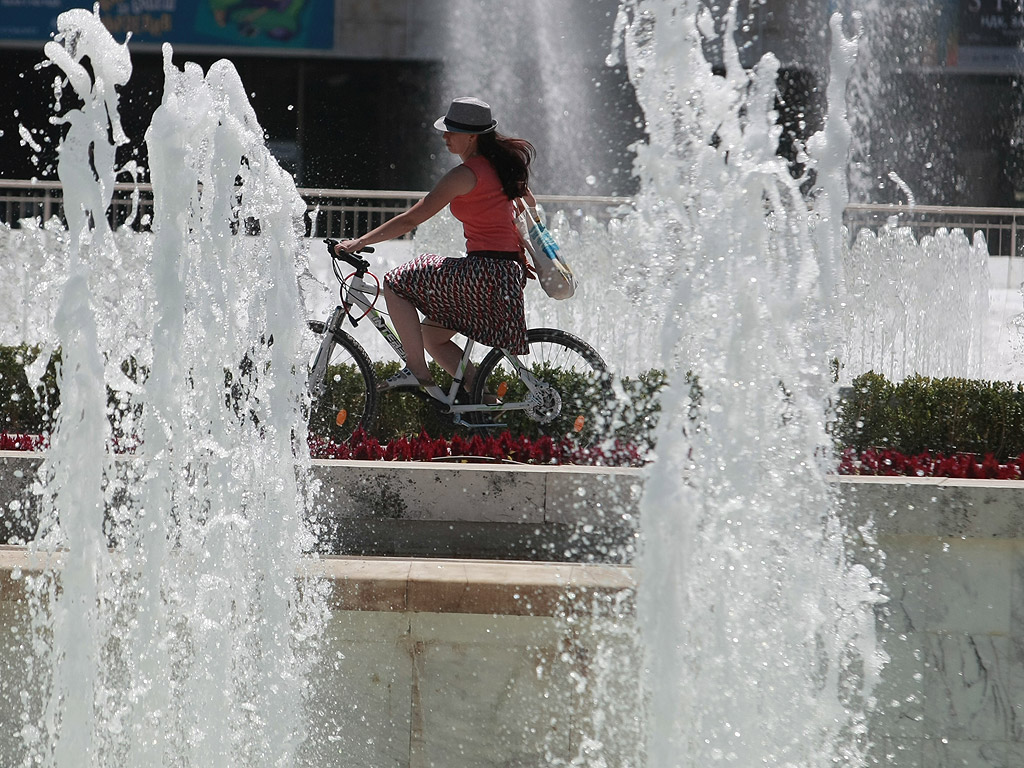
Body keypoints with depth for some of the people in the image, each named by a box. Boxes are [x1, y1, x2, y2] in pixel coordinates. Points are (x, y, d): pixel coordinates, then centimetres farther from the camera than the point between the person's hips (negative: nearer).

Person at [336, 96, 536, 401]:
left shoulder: (465, 175, -15)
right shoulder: (498, 162, 12)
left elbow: (410, 220, -15)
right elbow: (529, 203, 29)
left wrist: (360, 242, -11)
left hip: (483, 273, -10)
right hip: (511, 273, 10)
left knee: (396, 283, -3)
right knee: (431, 334, 17)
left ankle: (417, 371, -8)